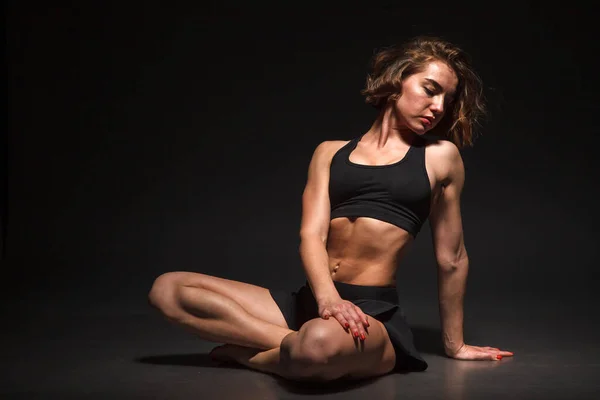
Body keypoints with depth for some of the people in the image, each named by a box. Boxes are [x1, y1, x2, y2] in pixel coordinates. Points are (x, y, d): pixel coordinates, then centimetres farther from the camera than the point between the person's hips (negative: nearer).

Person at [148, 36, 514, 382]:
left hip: (373, 311, -4)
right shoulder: (331, 153, 13)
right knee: (169, 289, -8)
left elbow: (452, 258, 13)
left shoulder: (440, 156, 7)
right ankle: (294, 343, -15)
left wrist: (454, 344, 18)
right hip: (310, 301, 4)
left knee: (322, 343, -42)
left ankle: (243, 351, -10)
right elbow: (312, 235, -2)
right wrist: (328, 298, -23)